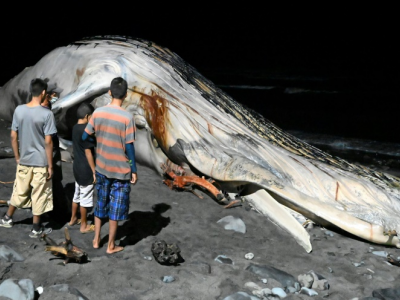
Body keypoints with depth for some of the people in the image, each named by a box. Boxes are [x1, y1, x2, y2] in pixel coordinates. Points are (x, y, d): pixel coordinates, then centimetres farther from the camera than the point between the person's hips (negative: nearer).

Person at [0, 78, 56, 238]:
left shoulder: (19, 110, -3)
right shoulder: (47, 114, -17)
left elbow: (13, 137, 2)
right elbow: (48, 142, -16)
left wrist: (17, 157, 14)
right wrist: (50, 165, -8)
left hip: (23, 161, 5)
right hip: (40, 162, -5)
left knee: (19, 191, 22)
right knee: (38, 195, 8)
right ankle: (36, 228, 17)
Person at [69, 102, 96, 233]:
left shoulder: (75, 128, 6)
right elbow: (88, 152, -21)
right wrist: (94, 171, -16)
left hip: (77, 166, 9)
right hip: (86, 169, -9)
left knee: (77, 194, 21)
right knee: (85, 197, 2)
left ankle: (73, 219, 35)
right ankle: (84, 226, 12)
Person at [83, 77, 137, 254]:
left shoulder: (98, 112, -5)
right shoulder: (127, 117, -18)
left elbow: (85, 137, 2)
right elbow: (129, 147, -15)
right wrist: (134, 170, -6)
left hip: (101, 167, 4)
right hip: (121, 170, -4)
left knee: (101, 203, 20)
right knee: (116, 208, 8)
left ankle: (96, 240, 30)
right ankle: (111, 246, 18)